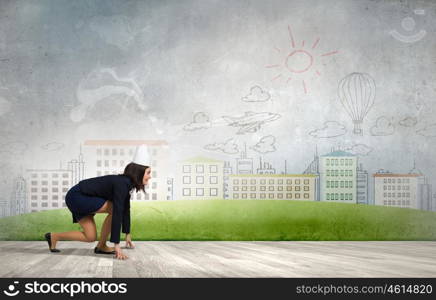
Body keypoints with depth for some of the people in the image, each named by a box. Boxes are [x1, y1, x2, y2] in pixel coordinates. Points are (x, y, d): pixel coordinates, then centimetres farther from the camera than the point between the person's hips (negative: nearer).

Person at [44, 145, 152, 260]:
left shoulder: (127, 183, 3)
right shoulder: (121, 184, -27)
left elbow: (125, 210, 12)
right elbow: (117, 213, -33)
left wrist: (128, 235, 15)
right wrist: (116, 245, -34)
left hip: (81, 199, 10)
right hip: (76, 197, -10)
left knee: (90, 237, 5)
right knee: (114, 209, -17)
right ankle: (101, 246, -5)